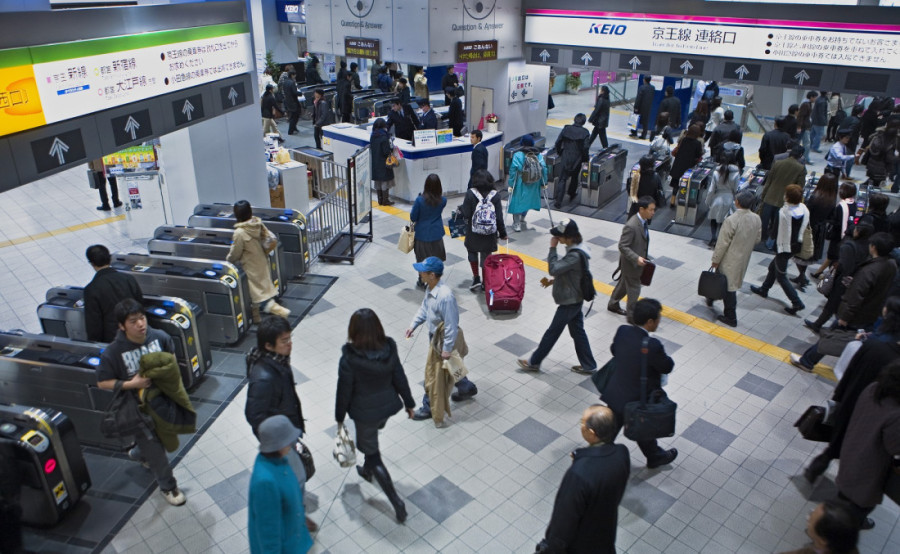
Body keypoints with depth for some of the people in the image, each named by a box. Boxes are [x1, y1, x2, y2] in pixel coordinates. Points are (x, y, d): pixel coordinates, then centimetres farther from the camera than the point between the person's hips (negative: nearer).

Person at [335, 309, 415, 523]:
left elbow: (344, 392, -16)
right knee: (371, 442, 35)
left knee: (373, 456, 12)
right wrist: (409, 403, 11)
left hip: (364, 413, -5)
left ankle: (397, 502, 12)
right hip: (388, 406, 5)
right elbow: (400, 379, -5)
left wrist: (339, 417, 1)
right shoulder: (389, 351, -16)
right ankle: (367, 470, 60)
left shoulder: (349, 360, -28)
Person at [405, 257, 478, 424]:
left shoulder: (445, 296, -36)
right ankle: (466, 388, 52)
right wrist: (413, 325, 8)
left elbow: (451, 325, -29)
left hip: (444, 340, -9)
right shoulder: (431, 288, -8)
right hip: (435, 336, 9)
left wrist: (447, 349, -24)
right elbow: (424, 308, 11)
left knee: (433, 374, 8)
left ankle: (429, 408, 28)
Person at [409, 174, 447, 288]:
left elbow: (413, 218, -11)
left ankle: (422, 282, 28)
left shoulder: (420, 200, -21)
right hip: (436, 235, 2)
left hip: (422, 235, -2)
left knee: (422, 260, 15)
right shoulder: (442, 200, -11)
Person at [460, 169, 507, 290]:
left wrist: (460, 208, 7)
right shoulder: (495, 195, -7)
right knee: (486, 255, 15)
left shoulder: (470, 193, -12)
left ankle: (476, 278, 16)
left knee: (472, 252, 23)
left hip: (473, 233, -1)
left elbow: (466, 214, -15)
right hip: (489, 234, 1)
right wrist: (502, 233, 6)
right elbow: (499, 217, -6)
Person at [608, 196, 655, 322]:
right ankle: (632, 315, 25)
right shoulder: (631, 226, -31)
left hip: (638, 261, 9)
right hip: (631, 263, -9)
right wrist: (636, 258, -32)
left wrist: (643, 257, 18)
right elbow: (622, 246, -27)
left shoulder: (644, 221, -2)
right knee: (634, 289, 6)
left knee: (624, 283, 25)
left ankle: (613, 305, 45)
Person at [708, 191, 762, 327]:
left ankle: (731, 318, 14)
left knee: (729, 286, 5)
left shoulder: (731, 221, -27)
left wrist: (715, 260, -9)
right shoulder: (756, 219, -7)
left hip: (730, 259, -7)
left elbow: (722, 243, -21)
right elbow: (757, 239, 6)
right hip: (744, 259, 7)